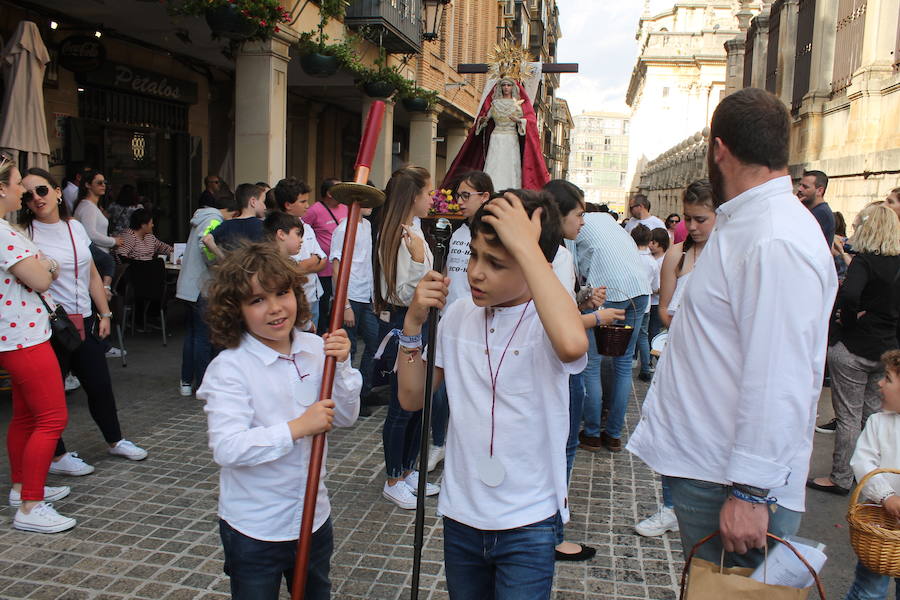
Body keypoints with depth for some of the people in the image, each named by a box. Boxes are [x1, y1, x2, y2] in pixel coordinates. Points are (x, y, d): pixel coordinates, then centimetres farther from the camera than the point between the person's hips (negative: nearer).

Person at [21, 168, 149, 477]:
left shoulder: (75, 227, 9)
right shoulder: (25, 233, -8)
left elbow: (92, 275, 14)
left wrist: (104, 313, 13)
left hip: (84, 321, 6)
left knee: (100, 384, 14)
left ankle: (115, 440, 31)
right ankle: (56, 456, 20)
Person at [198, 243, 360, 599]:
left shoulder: (316, 349, -4)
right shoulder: (229, 368, -19)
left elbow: (345, 418, 0)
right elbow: (226, 448, -28)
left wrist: (341, 366, -15)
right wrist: (296, 428, -31)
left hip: (314, 516, 5)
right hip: (254, 530, -5)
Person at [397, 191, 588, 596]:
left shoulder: (545, 319, -16)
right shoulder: (459, 315, -1)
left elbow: (572, 344, -42)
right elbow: (412, 398, 4)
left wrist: (525, 245, -34)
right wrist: (414, 323, -11)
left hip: (529, 522, -5)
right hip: (460, 515, 5)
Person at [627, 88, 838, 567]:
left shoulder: (778, 242, -23)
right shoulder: (742, 224, 11)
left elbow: (780, 381, -27)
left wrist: (751, 492, -24)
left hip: (732, 487, -10)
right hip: (700, 464, 10)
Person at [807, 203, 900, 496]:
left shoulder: (864, 260, -16)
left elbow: (848, 295, -34)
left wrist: (849, 318, -17)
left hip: (852, 348, -7)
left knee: (848, 416, 1)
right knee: (871, 412, 19)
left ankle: (841, 478, 10)